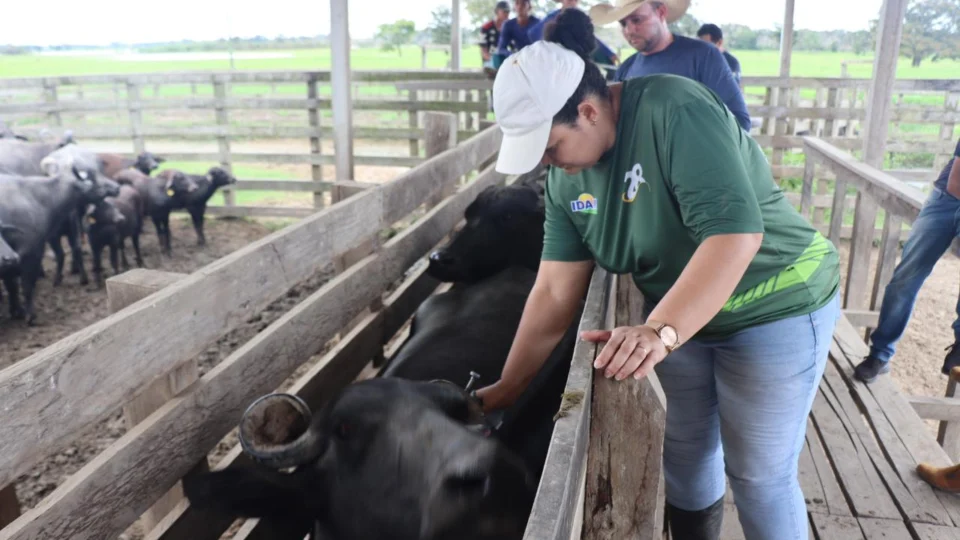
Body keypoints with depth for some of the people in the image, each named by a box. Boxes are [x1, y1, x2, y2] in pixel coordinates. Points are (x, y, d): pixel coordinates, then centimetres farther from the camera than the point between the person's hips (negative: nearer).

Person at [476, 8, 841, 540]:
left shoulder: (675, 111, -28)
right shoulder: (566, 180, -8)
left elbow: (735, 233, -35)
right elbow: (554, 291, -6)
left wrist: (660, 332, -44)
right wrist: (506, 389, -4)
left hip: (775, 311, -6)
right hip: (677, 315, 6)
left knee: (758, 476, 5)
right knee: (686, 457, 18)